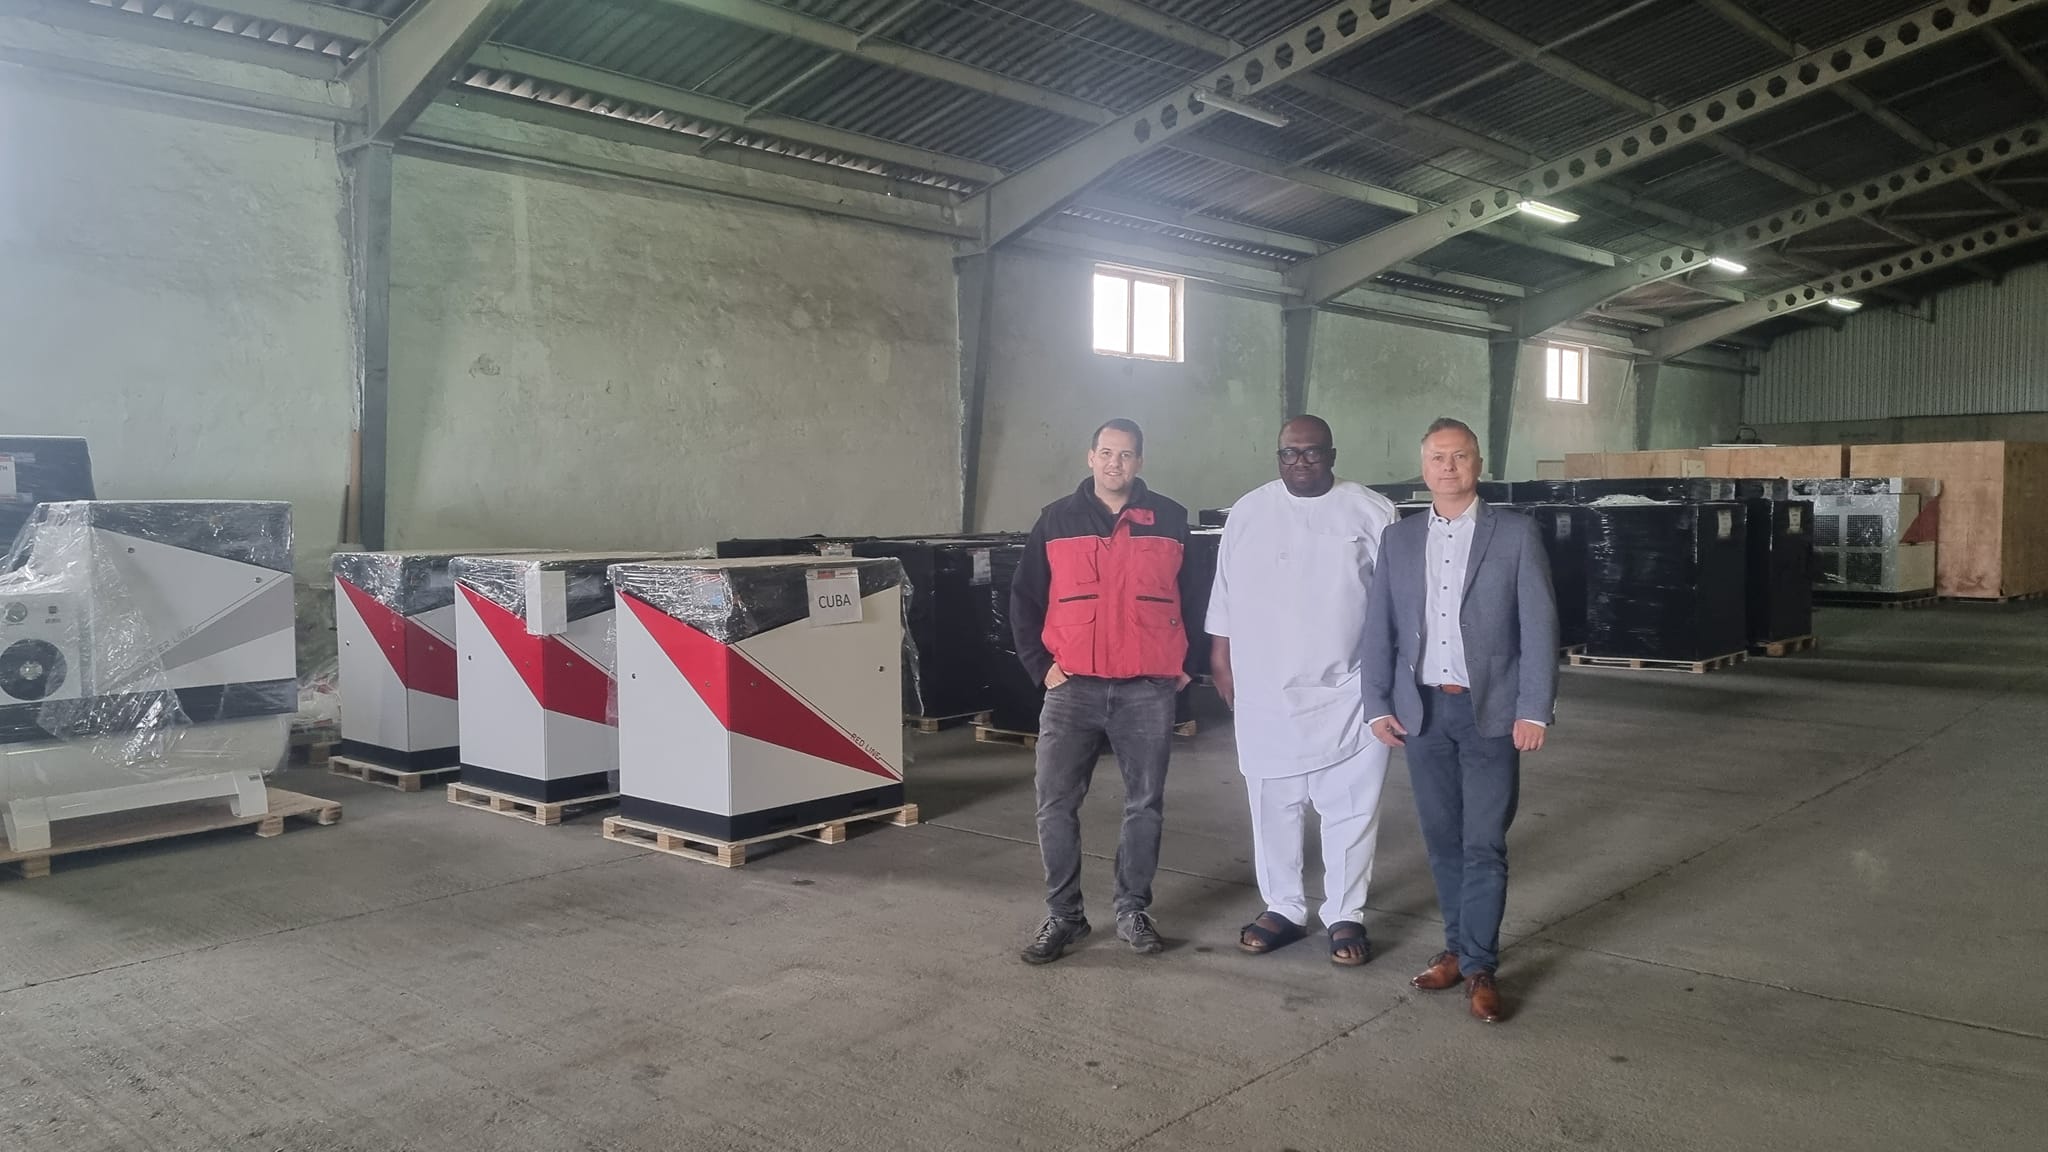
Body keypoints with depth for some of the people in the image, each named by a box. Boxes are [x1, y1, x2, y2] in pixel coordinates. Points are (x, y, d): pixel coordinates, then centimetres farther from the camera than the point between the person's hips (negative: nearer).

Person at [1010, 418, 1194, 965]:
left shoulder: (1170, 520, 5)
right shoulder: (1056, 520, 5)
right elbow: (1024, 599, 9)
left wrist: (1186, 664, 6)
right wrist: (1040, 665, 1)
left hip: (1148, 691, 0)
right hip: (1073, 688, 0)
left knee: (1145, 805, 8)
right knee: (1056, 805, -1)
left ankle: (1133, 909, 24)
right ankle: (1063, 916, 13)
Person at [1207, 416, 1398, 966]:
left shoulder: (1372, 512, 0)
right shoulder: (1247, 512, 6)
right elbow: (1226, 594, 9)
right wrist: (1220, 660, 7)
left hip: (1348, 690, -2)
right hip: (1264, 689, 2)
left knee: (1350, 807, 3)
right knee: (1272, 806, 10)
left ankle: (1346, 915, 16)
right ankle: (1283, 908, 24)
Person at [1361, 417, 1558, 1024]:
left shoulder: (1515, 533, -2)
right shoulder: (1399, 539, 7)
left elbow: (1538, 625, -4)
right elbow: (1379, 627, 8)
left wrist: (1534, 710, -10)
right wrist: (1378, 704, 3)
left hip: (1491, 711, -3)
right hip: (1422, 711, 3)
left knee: (1484, 845, -2)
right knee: (1443, 840, 11)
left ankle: (1479, 967, 8)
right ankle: (1459, 946, 25)